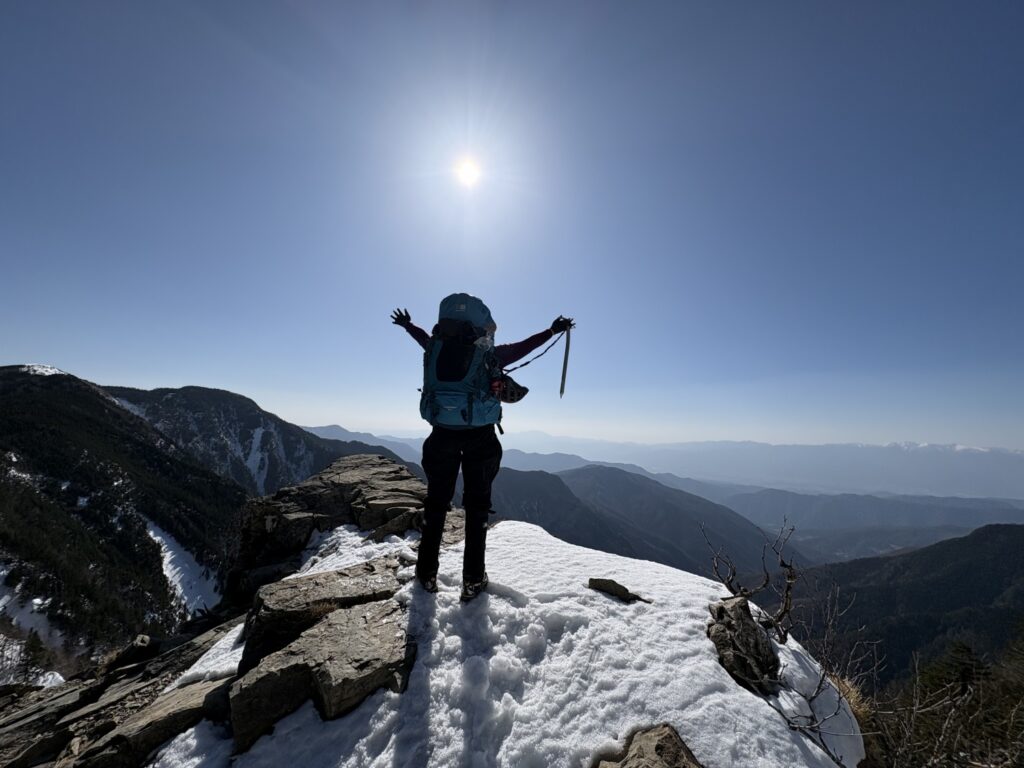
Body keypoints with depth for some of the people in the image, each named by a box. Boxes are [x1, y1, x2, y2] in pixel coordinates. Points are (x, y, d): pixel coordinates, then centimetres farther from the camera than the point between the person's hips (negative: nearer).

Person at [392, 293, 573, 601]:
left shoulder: (435, 348, 0)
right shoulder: (488, 354, -7)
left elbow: (427, 337, 22)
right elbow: (522, 347, 7)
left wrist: (407, 324, 46)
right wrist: (553, 330, 22)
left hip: (443, 435, 3)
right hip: (479, 437, -2)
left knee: (436, 501, 16)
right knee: (476, 506, 10)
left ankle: (427, 572, 27)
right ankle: (473, 579, 18)